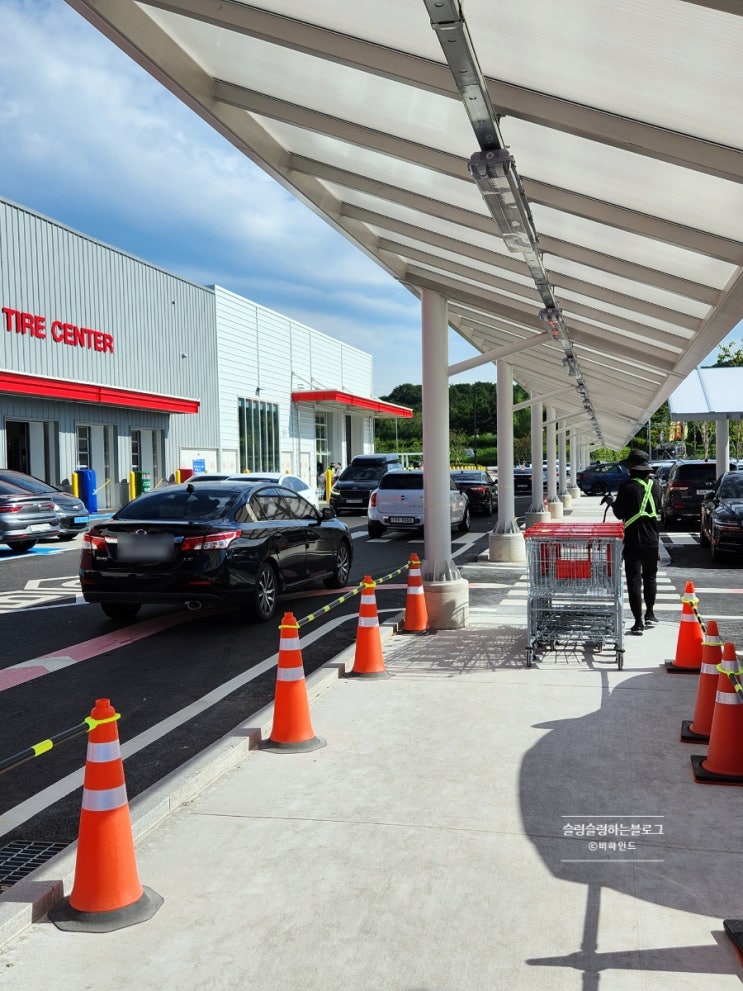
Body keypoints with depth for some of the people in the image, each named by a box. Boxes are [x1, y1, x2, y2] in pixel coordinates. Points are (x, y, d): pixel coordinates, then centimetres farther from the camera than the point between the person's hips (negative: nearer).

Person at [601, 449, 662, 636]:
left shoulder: (627, 487, -14)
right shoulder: (655, 484, 2)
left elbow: (619, 514, -10)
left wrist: (612, 502, 9)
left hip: (633, 541, -5)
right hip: (652, 539, 5)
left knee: (634, 580, -1)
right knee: (649, 577, 21)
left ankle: (639, 623, -3)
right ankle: (650, 615, 31)